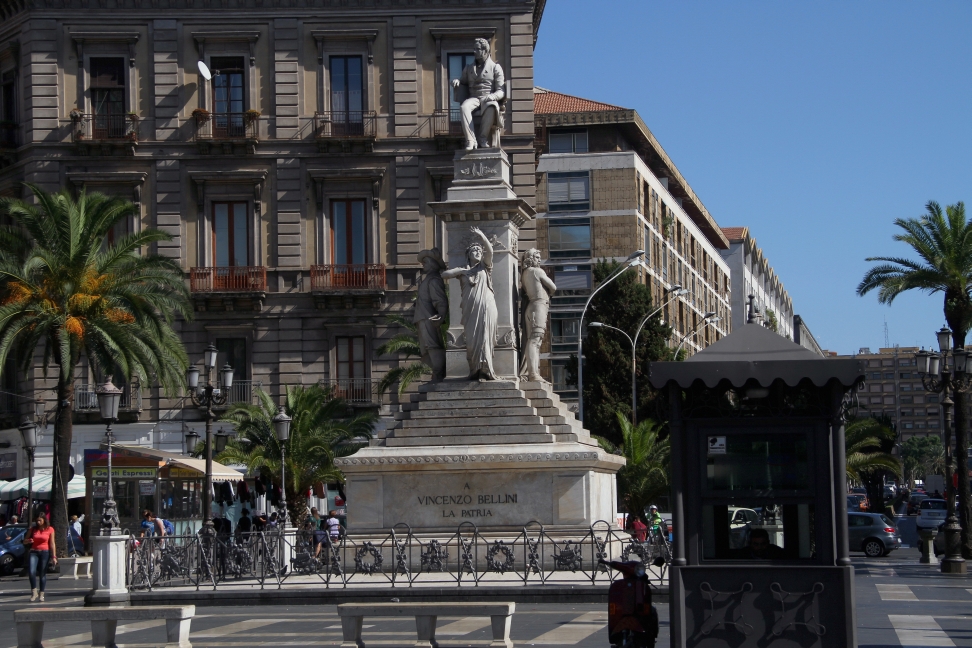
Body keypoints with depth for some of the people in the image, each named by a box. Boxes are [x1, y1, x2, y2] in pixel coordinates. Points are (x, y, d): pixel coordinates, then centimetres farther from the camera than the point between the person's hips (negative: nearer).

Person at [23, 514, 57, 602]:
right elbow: (24, 541, 10)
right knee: (31, 572, -16)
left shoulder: (50, 529, 0)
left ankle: (41, 594, 11)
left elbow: (52, 544, 0)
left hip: (45, 552, -1)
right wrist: (28, 541, -14)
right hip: (34, 552, 1)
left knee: (42, 574, 1)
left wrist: (54, 556, -5)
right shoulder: (33, 529, 6)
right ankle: (34, 592, -3)